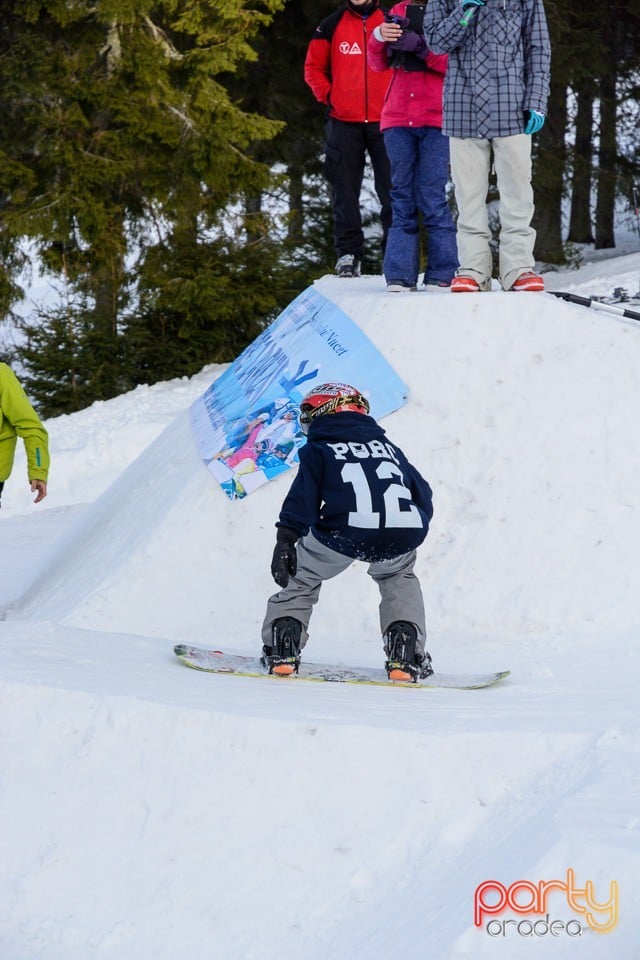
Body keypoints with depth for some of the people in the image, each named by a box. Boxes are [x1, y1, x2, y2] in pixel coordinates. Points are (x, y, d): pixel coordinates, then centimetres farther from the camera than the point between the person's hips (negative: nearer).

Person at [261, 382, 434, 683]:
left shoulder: (317, 449, 18)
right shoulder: (387, 446, 31)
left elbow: (302, 498, 4)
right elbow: (423, 495, 30)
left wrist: (285, 542, -1)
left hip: (343, 533, -3)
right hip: (401, 537, 3)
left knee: (302, 574, 27)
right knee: (398, 575, 36)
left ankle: (282, 647, 15)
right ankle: (406, 654, 19)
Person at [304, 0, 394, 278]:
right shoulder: (332, 25, 8)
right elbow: (313, 67, 12)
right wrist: (327, 95, -1)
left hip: (384, 120, -1)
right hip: (344, 121, 1)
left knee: (392, 189, -3)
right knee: (345, 190, 2)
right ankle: (348, 252, 6)